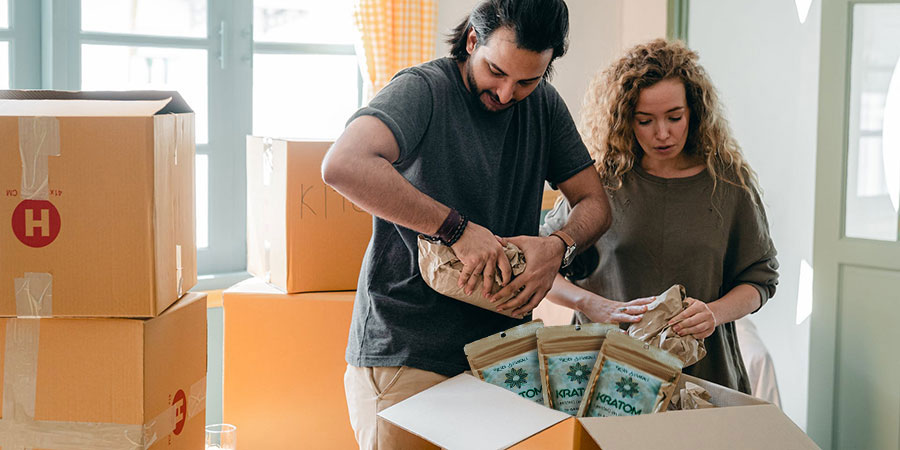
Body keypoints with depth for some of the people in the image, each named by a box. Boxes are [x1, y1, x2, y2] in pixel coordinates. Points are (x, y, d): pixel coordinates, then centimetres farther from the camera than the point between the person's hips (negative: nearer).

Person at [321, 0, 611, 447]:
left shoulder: (544, 104, 7)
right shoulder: (423, 89, -13)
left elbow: (594, 202, 11)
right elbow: (343, 166, -32)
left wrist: (558, 245, -12)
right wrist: (457, 227, -28)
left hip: (502, 353, 6)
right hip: (405, 356, -5)